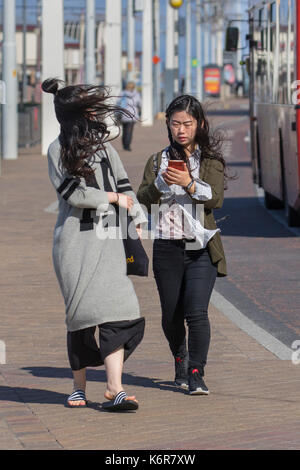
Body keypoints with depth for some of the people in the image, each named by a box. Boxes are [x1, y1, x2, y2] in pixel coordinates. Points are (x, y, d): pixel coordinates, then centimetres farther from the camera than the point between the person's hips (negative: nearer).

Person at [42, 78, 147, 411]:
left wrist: (137, 219, 13)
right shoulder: (58, 149, 0)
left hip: (107, 238, 3)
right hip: (74, 239, -3)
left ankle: (115, 389, -18)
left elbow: (122, 184, 20)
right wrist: (113, 198, -1)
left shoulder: (102, 144, 15)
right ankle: (79, 386, 14)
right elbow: (72, 193, -8)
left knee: (117, 309, -12)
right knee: (81, 314, -2)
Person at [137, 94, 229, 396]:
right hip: (167, 247, 2)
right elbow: (142, 200, 0)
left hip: (201, 248, -2)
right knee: (171, 315, 9)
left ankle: (196, 374, -10)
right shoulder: (158, 161, 10)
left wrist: (189, 184, -25)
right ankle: (180, 360, 35)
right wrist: (160, 183, -19)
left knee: (196, 312, -15)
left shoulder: (211, 160, 4)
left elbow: (216, 199, -9)